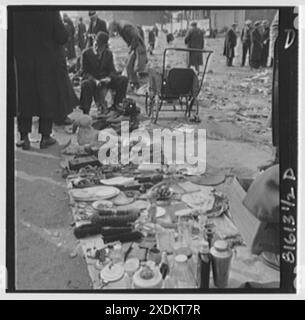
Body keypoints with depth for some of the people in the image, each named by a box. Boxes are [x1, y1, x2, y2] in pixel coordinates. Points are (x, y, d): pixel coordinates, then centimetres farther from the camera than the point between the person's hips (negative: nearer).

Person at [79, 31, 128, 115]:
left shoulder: (109, 54, 2)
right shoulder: (86, 53, -8)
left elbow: (112, 70, 2)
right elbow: (84, 72, -10)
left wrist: (108, 78, -23)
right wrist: (95, 80, -28)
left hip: (104, 79, 4)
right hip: (91, 79, -4)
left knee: (123, 80, -15)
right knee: (86, 85, -41)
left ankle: (116, 105, 1)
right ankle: (85, 112, -26)